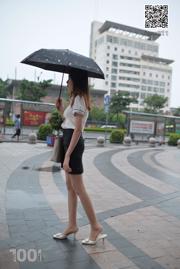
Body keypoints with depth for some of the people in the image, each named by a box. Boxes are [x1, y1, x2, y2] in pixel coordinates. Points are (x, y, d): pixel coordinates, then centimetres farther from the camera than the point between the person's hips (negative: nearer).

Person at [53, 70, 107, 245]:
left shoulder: (79, 99, -13)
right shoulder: (77, 99, 18)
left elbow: (78, 129, -21)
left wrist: (67, 155, -23)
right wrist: (61, 109, 15)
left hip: (73, 144, -11)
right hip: (70, 143, 11)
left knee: (78, 189, -4)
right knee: (70, 186, 14)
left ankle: (96, 227, 8)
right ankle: (72, 225, 24)